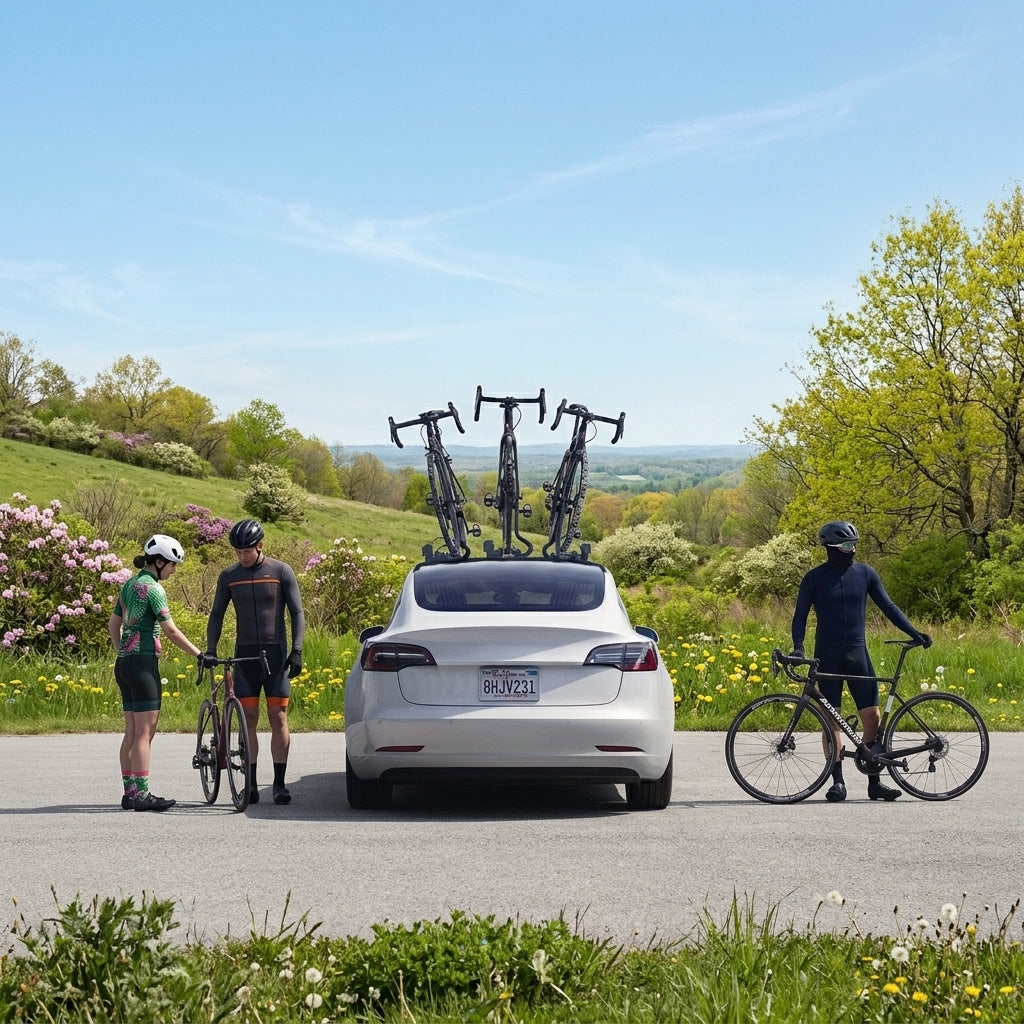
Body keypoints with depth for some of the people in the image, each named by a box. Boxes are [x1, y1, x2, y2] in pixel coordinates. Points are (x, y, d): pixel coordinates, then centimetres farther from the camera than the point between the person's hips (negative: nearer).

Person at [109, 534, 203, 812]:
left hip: (124, 662, 9)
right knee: (145, 730, -8)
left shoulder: (129, 585, 15)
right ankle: (141, 794, -9)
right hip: (143, 661, -9)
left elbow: (113, 624, 21)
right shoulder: (152, 588, -12)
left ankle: (130, 792, 12)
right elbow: (171, 631, -15)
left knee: (131, 732, 10)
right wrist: (199, 655, -10)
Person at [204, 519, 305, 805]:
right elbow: (216, 614, 11)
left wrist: (296, 650, -10)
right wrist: (210, 649, -1)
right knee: (249, 718, 0)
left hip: (275, 652, -2)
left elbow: (296, 612, 0)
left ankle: (279, 783, -1)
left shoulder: (281, 572, -1)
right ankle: (250, 783, 3)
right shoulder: (229, 576, 6)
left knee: (278, 717, -4)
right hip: (244, 654, 2)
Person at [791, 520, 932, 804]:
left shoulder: (865, 574, 5)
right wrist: (798, 647, -14)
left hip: (857, 653, 2)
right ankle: (837, 782, 5)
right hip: (827, 656, -2)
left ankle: (874, 782, 5)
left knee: (872, 716, -3)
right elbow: (801, 615, 1)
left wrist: (914, 633, -2)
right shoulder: (815, 578, -1)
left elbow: (887, 606, 8)